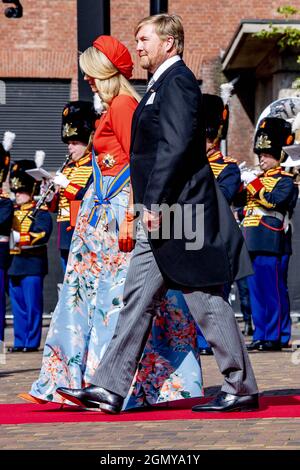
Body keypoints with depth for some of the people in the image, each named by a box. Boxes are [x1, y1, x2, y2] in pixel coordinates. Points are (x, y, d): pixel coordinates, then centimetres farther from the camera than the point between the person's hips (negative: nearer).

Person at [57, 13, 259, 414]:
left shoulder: (177, 81, -12)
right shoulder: (162, 84, 19)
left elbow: (176, 146, -21)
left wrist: (154, 203, -22)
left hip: (178, 212, -10)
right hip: (163, 216, 10)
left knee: (206, 302, -3)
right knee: (138, 299, 6)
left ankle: (241, 389, 6)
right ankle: (110, 388, 7)